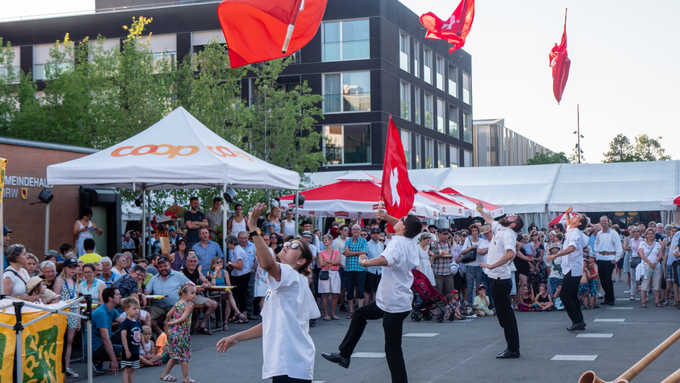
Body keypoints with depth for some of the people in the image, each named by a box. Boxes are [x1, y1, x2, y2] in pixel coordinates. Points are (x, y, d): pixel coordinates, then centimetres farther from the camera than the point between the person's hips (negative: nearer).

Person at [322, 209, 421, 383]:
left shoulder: (397, 243, -22)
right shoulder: (410, 242, 5)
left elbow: (385, 259, -44)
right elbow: (400, 226, 26)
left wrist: (365, 261, -26)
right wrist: (386, 217, 9)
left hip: (394, 305, -10)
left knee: (392, 349, -5)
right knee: (360, 314, 26)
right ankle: (344, 355, 34)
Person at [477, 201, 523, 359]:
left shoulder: (508, 234, -13)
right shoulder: (499, 228, 14)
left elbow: (510, 253, -30)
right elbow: (489, 220, 36)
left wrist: (492, 265, -27)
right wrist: (480, 210, 50)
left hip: (500, 279, -9)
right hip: (497, 279, 9)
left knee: (505, 315, -6)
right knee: (505, 314, 11)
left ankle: (513, 349, -3)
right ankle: (513, 347, 16)